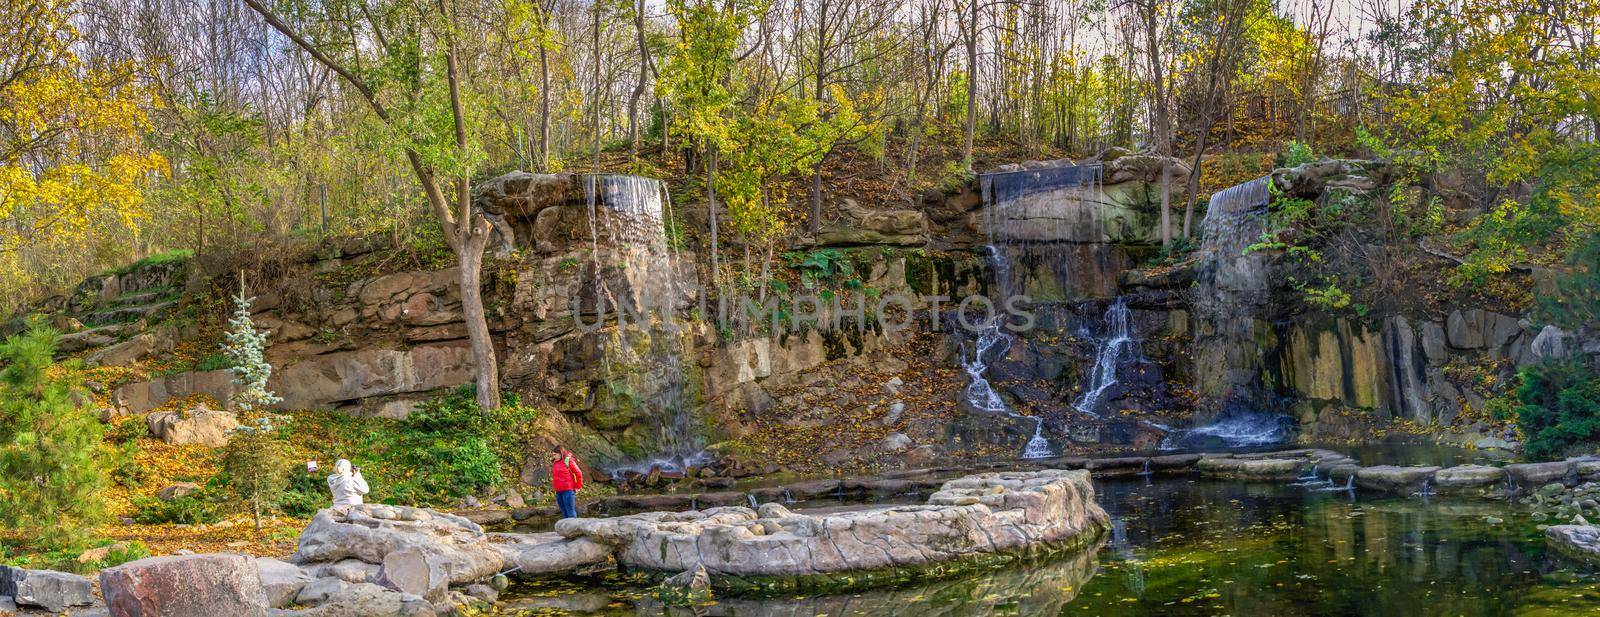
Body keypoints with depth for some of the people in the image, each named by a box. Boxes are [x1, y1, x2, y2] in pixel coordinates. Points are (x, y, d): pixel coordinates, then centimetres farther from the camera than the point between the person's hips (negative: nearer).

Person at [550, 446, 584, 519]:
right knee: (564, 511, 9)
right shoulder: (554, 463, 12)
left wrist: (578, 487, -3)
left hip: (568, 490, -7)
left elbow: (579, 473, -5)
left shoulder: (568, 461, -7)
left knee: (570, 510, -7)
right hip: (558, 491, 7)